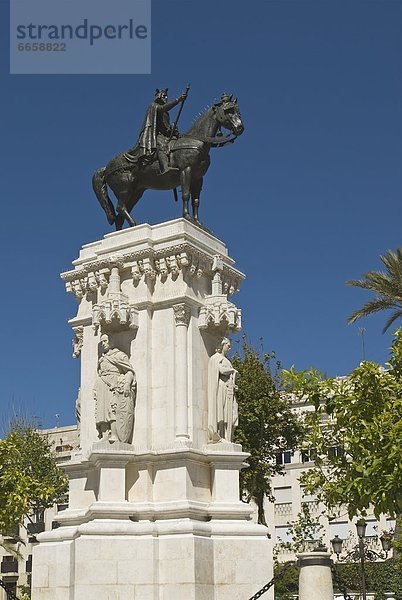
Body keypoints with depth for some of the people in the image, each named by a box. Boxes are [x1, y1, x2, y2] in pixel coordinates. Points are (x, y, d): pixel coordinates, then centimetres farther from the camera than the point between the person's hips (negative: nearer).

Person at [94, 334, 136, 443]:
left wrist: (127, 384, -16)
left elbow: (130, 371, 1)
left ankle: (114, 435, -30)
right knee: (102, 411, -9)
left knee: (113, 409, -21)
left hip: (116, 386, -6)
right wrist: (96, 389, 16)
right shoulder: (101, 359, 27)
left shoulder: (120, 355, 8)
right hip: (102, 387, 6)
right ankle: (104, 436, -17)